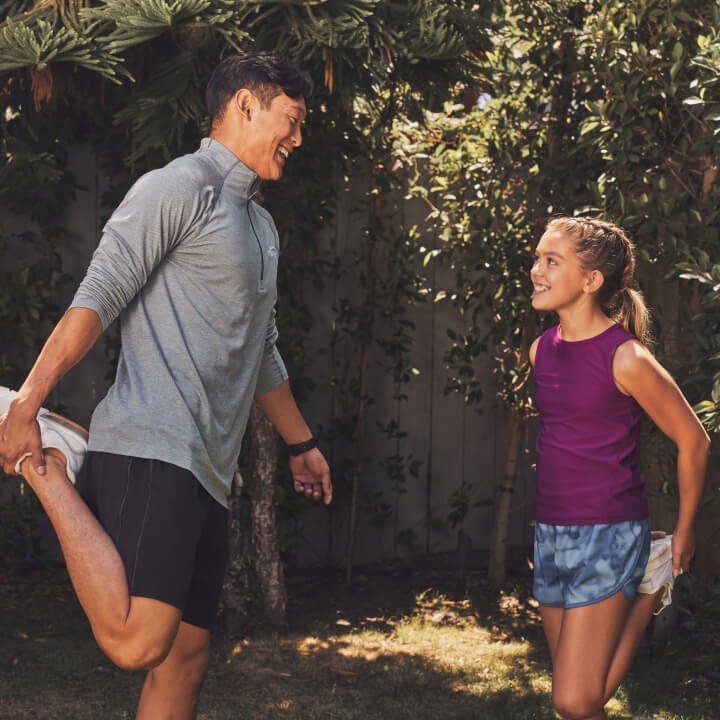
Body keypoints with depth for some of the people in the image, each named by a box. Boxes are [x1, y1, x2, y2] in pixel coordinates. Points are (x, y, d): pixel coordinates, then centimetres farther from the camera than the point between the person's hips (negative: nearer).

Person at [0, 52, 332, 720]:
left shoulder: (261, 226, 26)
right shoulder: (177, 188, -3)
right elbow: (97, 298, -12)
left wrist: (301, 442, 39)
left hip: (208, 471, 10)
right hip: (149, 449, -9)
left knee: (186, 654, 5)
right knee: (135, 641, -23)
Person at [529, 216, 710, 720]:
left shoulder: (626, 358, -15)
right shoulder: (542, 350, 5)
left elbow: (693, 440, -6)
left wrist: (684, 533, 2)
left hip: (608, 535, -7)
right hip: (551, 531, 7)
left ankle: (650, 590, 9)